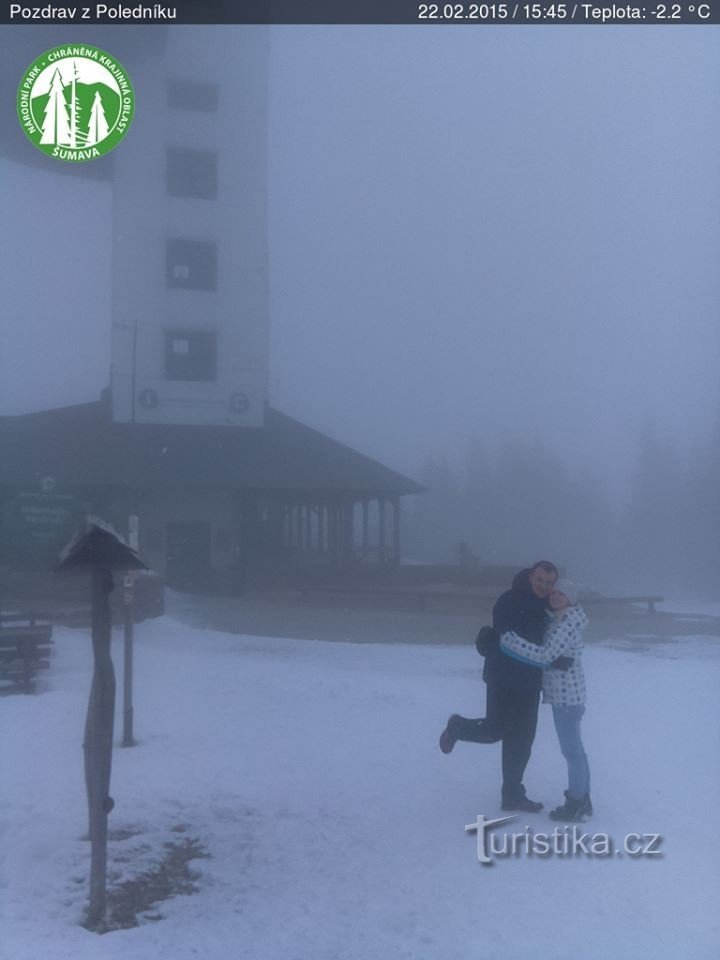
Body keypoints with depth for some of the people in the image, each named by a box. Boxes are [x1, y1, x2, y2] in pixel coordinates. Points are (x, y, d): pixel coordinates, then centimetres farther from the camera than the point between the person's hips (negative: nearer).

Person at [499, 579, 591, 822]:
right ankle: (582, 799, 27)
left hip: (566, 695, -10)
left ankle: (575, 804, 6)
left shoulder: (567, 625, -19)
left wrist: (509, 639, -27)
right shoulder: (559, 621, 13)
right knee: (575, 748, 17)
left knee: (571, 750, -2)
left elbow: (544, 655, -27)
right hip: (568, 694, 10)